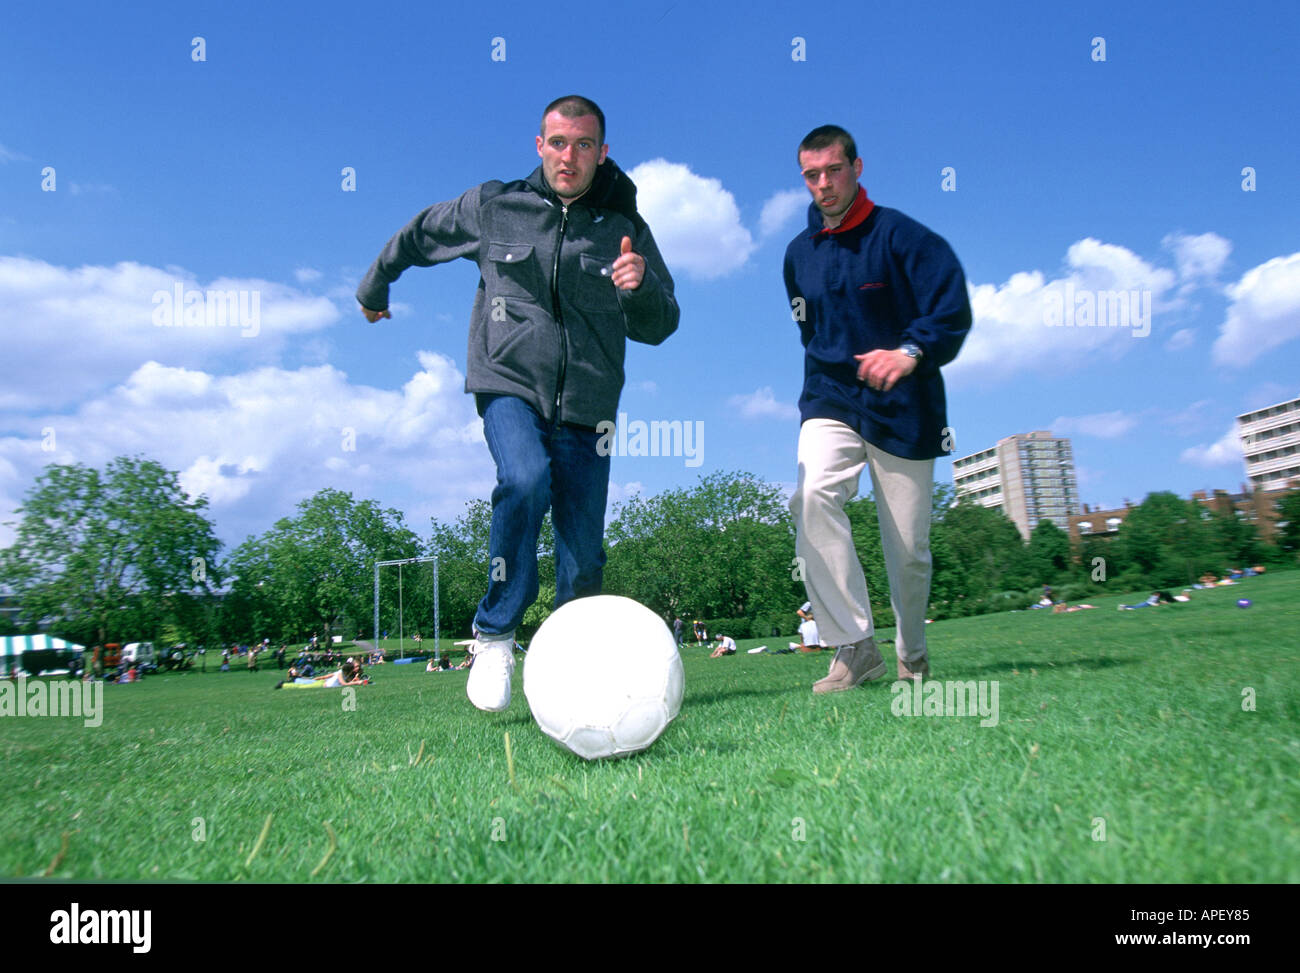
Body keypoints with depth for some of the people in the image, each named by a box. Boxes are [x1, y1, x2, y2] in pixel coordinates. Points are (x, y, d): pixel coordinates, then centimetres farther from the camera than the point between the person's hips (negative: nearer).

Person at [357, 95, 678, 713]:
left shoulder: (625, 229, 6)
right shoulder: (492, 207, 4)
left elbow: (658, 328, 8)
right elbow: (418, 236, 22)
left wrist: (641, 287, -14)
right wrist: (375, 287, 36)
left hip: (586, 408, 2)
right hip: (508, 387, -1)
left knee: (584, 554, 0)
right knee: (525, 480, -32)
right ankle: (494, 635, -15)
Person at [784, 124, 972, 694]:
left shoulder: (901, 235, -4)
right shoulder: (799, 253, 12)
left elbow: (952, 309, -15)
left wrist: (910, 352, -32)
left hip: (902, 410, -3)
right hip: (830, 402, 3)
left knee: (909, 550, 0)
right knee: (812, 496, -28)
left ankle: (913, 656, 27)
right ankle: (855, 647, -23)